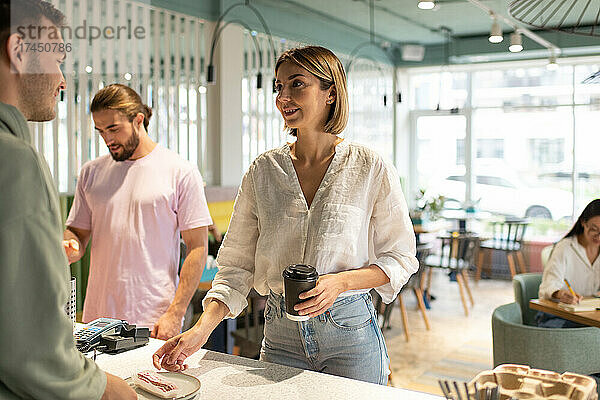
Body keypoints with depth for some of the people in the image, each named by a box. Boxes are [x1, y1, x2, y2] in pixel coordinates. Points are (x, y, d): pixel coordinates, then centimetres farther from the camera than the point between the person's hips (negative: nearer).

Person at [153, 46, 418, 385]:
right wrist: (202, 330, -12)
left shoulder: (370, 168, -8)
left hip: (349, 331, -2)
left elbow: (400, 258, -2)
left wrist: (342, 281, -19)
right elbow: (237, 262, 0)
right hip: (281, 334, 2)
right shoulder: (263, 171, 0)